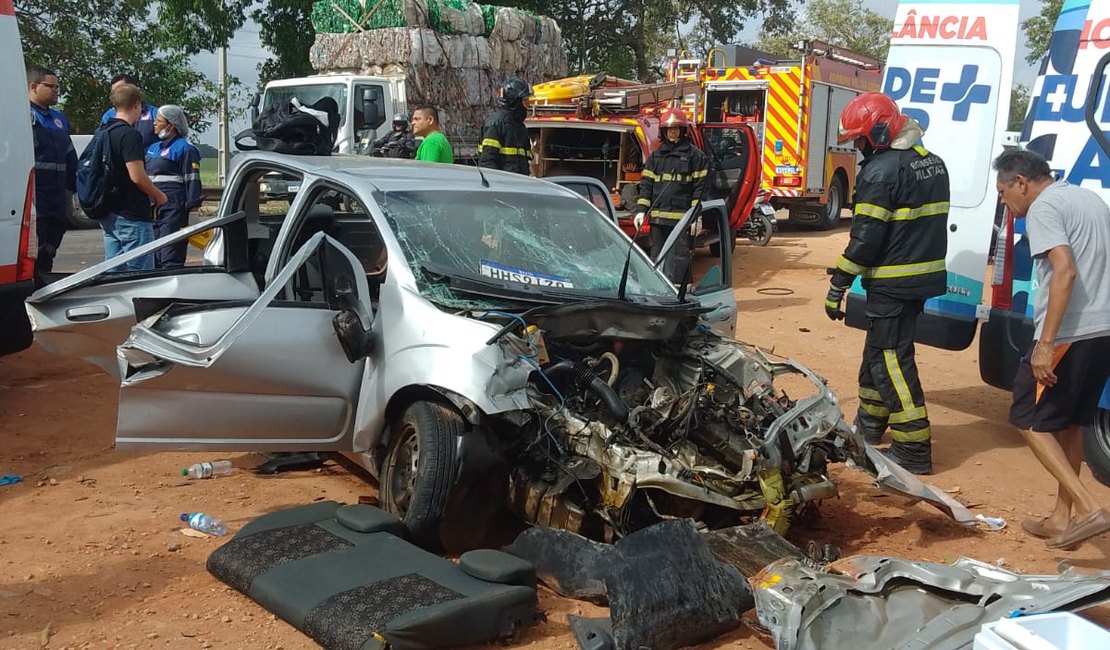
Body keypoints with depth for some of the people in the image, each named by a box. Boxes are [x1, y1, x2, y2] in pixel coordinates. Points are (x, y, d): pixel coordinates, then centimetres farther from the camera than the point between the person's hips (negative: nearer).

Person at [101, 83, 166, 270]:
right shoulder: (129, 134, -15)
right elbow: (137, 176, -21)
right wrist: (159, 196, -5)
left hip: (108, 215, 9)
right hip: (132, 216, -9)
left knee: (113, 272, 13)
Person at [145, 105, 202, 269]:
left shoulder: (184, 148, -5)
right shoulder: (153, 148, 22)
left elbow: (192, 181, -11)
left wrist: (192, 205, -18)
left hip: (173, 212, -9)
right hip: (152, 211, 9)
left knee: (170, 260, -13)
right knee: (153, 260, 13)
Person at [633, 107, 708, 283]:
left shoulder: (695, 155, 3)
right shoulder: (656, 155, 15)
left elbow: (700, 187, -1)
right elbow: (646, 184, 13)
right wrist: (641, 210, 2)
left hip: (682, 219, -5)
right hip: (658, 218, 5)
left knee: (678, 261, -7)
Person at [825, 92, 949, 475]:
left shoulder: (881, 170, -17)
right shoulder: (932, 162, 13)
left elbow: (865, 237, -20)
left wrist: (838, 285, -15)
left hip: (892, 284, -10)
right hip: (924, 277, 10)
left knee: (891, 359, -4)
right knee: (879, 350, 21)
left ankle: (913, 447, -3)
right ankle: (869, 425, 33)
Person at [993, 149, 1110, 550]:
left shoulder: (1043, 207, -9)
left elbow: (1065, 271, -22)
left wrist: (1045, 343, -23)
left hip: (1071, 334, -9)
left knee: (1030, 420, 1)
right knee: (1070, 423, 17)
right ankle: (1063, 517, 24)